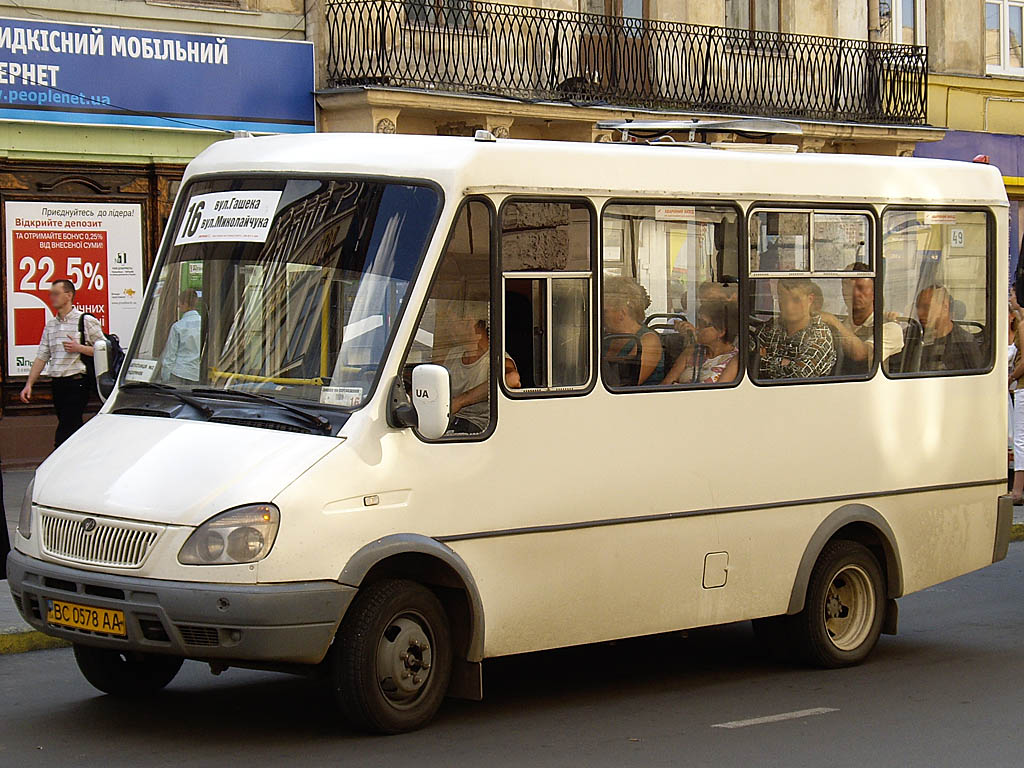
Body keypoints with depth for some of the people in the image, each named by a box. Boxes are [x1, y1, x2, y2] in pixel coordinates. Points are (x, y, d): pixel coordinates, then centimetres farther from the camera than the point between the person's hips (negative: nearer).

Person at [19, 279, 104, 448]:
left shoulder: (86, 321, -3)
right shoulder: (50, 324, 15)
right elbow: (42, 357, 15)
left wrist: (79, 348, -15)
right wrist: (29, 384, 8)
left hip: (77, 383, -6)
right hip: (57, 384, 6)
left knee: (64, 434, -13)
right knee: (73, 429, 10)